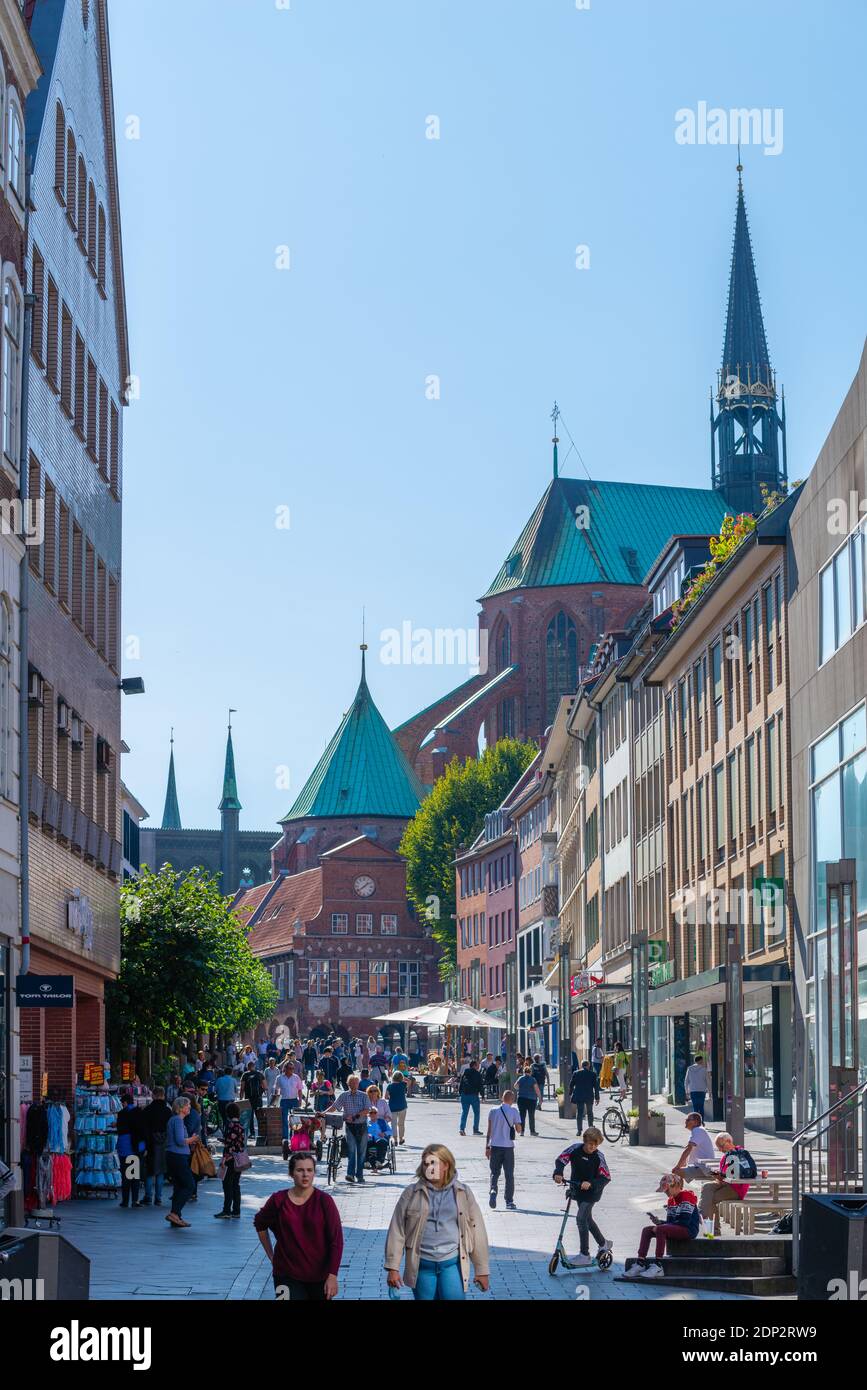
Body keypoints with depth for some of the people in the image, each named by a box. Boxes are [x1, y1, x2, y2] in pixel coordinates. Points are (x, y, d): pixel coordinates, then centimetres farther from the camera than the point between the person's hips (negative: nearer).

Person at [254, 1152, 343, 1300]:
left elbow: (336, 1240, -7)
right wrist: (271, 1255, 14)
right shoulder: (278, 1200, -4)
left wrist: (333, 1276, -12)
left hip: (319, 1276, 0)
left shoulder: (324, 1201, -8)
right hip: (287, 1275, 0)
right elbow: (260, 1224, 16)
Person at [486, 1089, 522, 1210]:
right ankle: (509, 1202, 8)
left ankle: (493, 1190, -17)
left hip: (495, 1146, 2)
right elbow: (519, 1130, -4)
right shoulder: (514, 1112, -5)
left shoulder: (493, 1110, 3)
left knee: (494, 1173, 11)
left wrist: (487, 1147, 9)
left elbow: (489, 1130, 5)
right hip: (508, 1146, -2)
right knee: (509, 1175, 7)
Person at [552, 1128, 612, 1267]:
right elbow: (561, 1160, -7)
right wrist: (558, 1173, -26)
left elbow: (606, 1177, -17)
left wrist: (591, 1184, -32)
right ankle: (603, 1244, 39)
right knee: (587, 1219, 18)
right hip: (577, 1190, 6)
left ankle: (585, 1255, -11)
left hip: (591, 1192, -6)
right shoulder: (575, 1149, -9)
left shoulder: (598, 1157, -17)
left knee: (581, 1218, -16)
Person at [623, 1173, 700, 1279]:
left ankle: (658, 1267, -37)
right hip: (675, 1230, 9)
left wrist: (661, 1224, -16)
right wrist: (659, 1222, -5)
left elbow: (684, 1221, -19)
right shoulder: (671, 1200, 18)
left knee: (660, 1229, -32)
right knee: (646, 1230, -4)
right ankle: (640, 1264, -15)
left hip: (689, 1230, -9)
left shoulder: (687, 1196, -10)